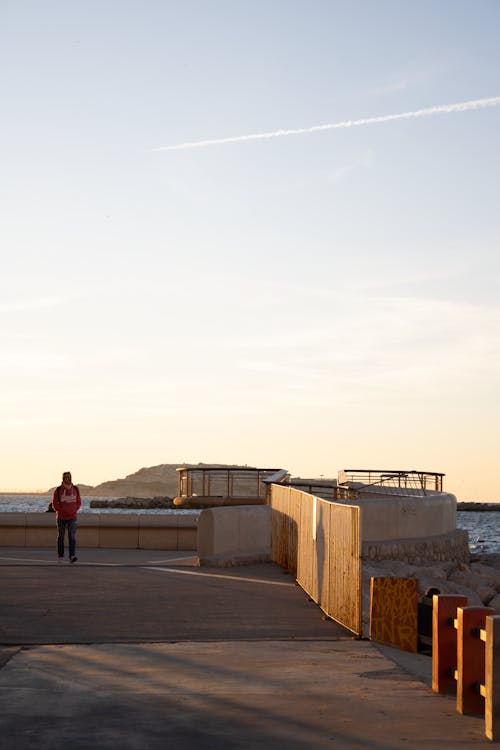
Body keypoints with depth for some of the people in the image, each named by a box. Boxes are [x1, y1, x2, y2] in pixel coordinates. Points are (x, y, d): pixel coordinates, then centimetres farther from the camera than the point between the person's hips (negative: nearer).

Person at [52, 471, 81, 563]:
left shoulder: (75, 489, 2)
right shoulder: (58, 490, -6)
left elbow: (79, 502, 9)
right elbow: (55, 504, -5)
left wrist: (74, 510, -6)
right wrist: (63, 511, -14)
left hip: (72, 517, 1)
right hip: (61, 517, -1)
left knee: (72, 536, -13)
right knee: (61, 537, 8)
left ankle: (72, 556, -21)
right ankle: (60, 556, 20)